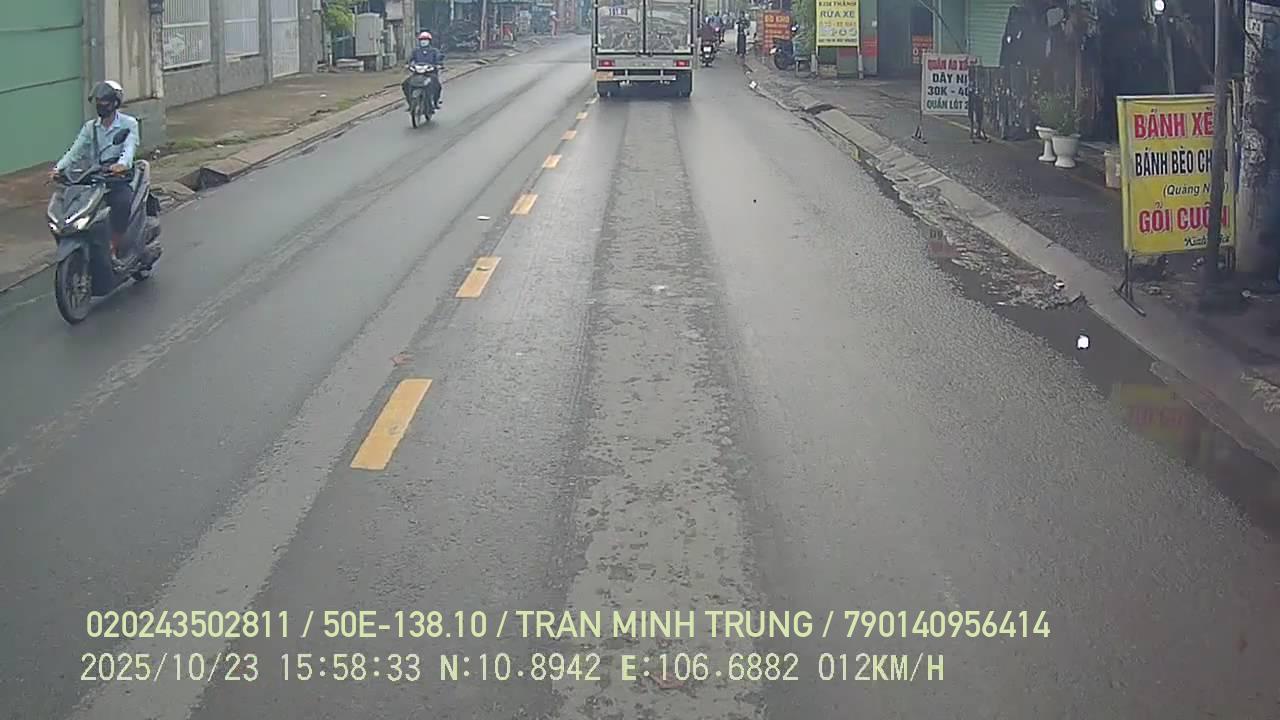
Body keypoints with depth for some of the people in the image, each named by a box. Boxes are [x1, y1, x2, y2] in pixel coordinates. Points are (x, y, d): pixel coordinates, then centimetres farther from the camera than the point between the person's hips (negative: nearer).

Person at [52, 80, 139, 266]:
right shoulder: (90, 127, 14)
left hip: (120, 178, -4)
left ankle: (114, 249, -26)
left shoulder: (128, 123, 1)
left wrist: (122, 163, -40)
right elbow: (75, 151, 2)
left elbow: (130, 147, -18)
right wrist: (59, 168, -16)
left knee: (122, 202, -36)